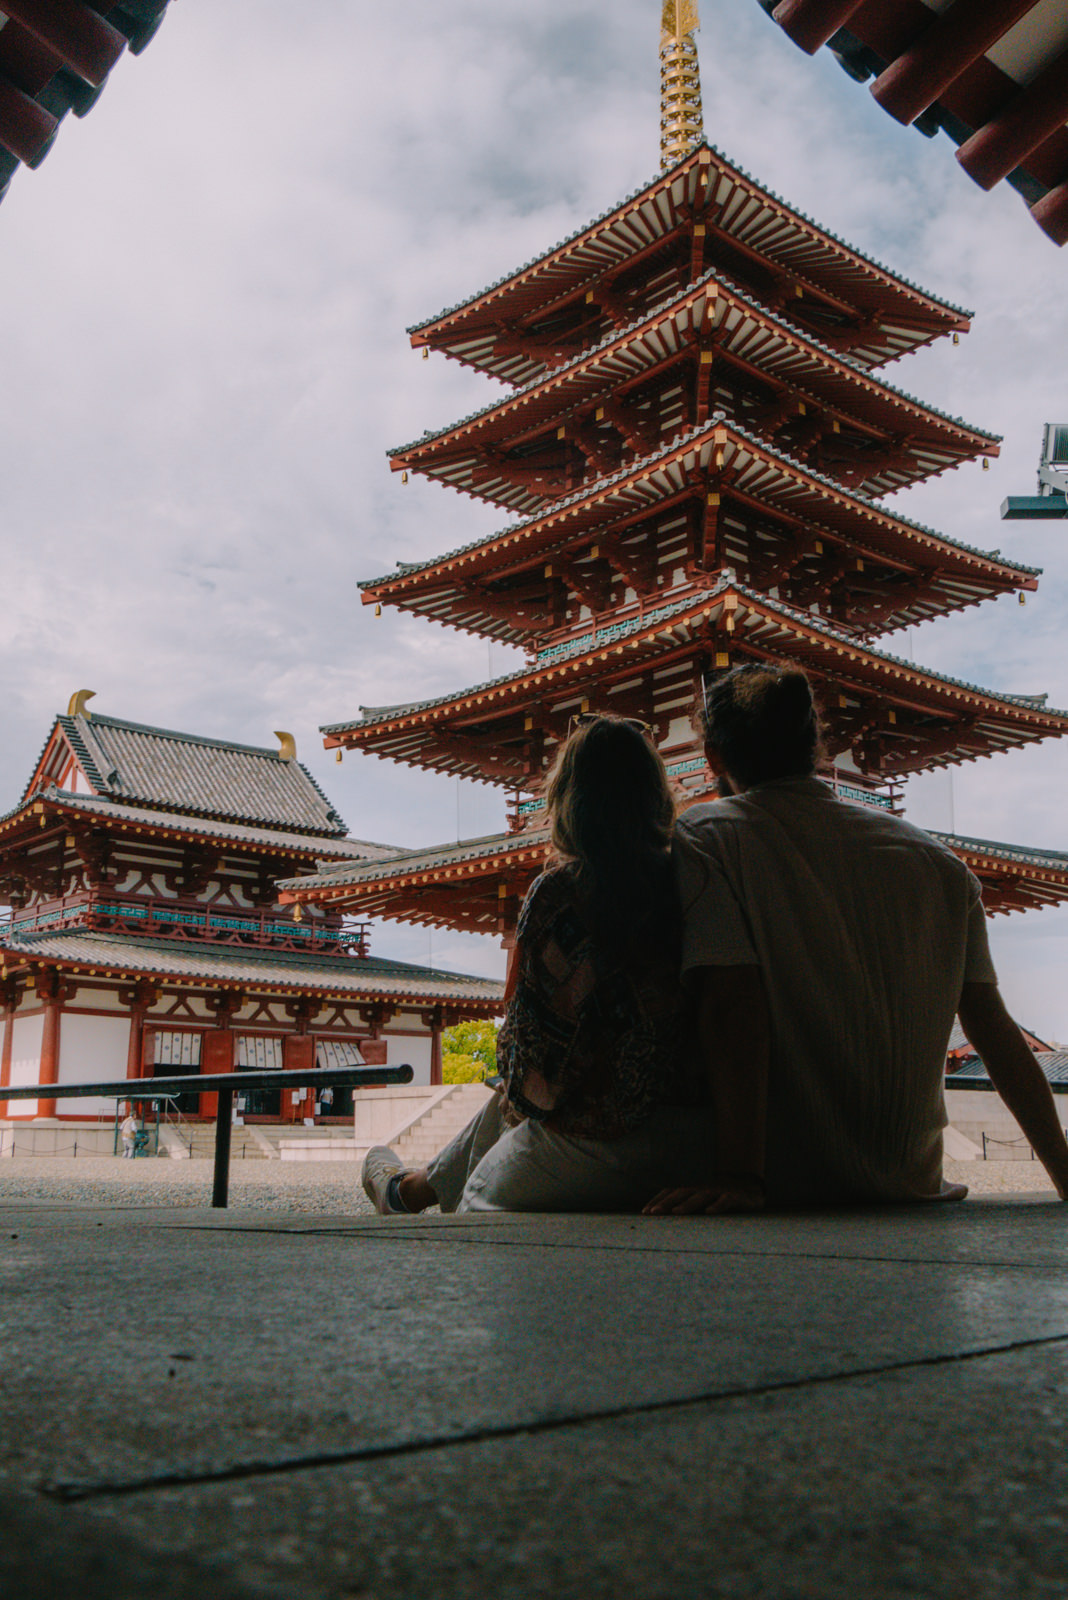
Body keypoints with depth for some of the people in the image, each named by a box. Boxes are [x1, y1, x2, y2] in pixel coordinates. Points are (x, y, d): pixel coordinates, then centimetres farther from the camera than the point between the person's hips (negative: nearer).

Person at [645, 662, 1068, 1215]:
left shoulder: (703, 838, -5)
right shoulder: (934, 858, 6)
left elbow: (731, 1005, -18)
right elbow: (996, 1031, 6)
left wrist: (740, 1175, -23)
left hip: (785, 1195, -4)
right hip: (910, 1197, 5)